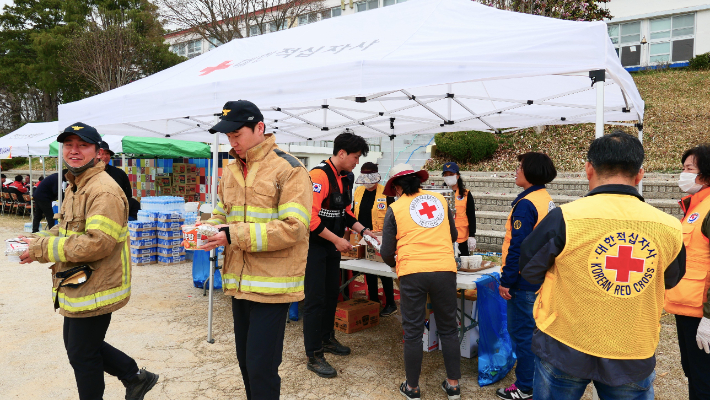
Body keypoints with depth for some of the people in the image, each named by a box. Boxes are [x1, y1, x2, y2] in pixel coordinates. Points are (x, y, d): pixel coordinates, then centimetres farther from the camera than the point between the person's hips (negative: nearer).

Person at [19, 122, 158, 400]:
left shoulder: (104, 191, -22)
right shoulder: (75, 186, 13)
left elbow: (97, 243, -29)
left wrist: (43, 249, -21)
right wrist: (38, 239, 1)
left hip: (94, 290, -10)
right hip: (77, 287, 10)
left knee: (82, 355, 6)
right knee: (76, 345, 23)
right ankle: (135, 377, 34)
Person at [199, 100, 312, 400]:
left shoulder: (288, 169, -12)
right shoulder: (230, 171, 11)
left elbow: (293, 227, -20)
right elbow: (221, 214, 20)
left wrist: (235, 235, -23)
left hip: (271, 284, -7)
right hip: (239, 282, 7)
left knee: (261, 367, -2)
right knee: (245, 360, 18)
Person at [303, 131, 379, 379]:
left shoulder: (343, 178, 10)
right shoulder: (320, 175, -20)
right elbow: (310, 217, -26)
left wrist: (363, 231, 8)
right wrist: (337, 240, -23)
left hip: (332, 246, 9)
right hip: (315, 245, -9)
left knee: (331, 294, 18)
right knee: (315, 299, -3)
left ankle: (327, 339, 35)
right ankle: (314, 356, 7)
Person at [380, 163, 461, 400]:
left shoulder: (395, 208, 3)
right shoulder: (440, 199, 11)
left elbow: (387, 253, 3)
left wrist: (395, 264, 24)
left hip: (412, 273, -2)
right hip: (445, 270, 3)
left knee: (413, 332, 10)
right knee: (448, 329, 17)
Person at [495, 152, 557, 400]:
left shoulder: (526, 204, -19)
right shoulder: (547, 200, 9)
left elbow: (518, 247, -22)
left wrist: (506, 281, -16)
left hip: (524, 280, -9)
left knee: (521, 333, 1)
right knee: (532, 331, 19)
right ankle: (535, 380, 31)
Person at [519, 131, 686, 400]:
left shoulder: (564, 218, -20)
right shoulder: (669, 228, -10)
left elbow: (529, 271, -5)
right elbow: (670, 280, 10)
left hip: (565, 348, -1)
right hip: (634, 357, 2)